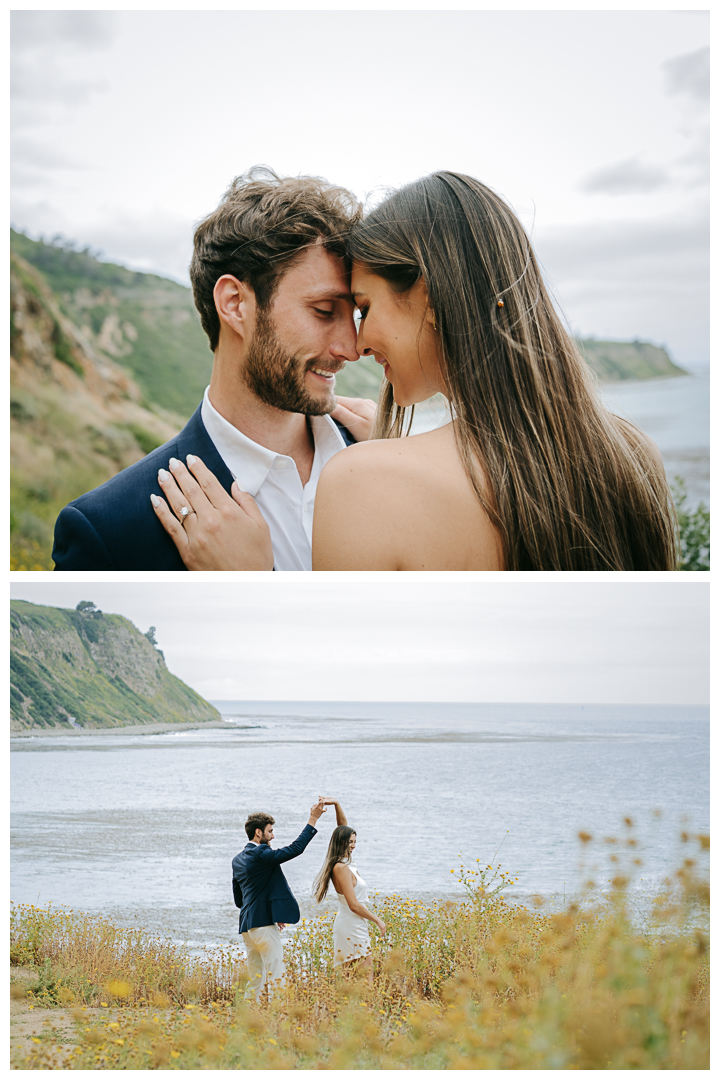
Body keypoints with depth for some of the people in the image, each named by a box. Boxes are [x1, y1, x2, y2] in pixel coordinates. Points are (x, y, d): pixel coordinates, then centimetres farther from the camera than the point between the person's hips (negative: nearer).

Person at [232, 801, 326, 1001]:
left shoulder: (238, 859, 16)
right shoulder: (260, 854, -13)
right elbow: (295, 848, -18)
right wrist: (313, 820, -13)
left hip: (247, 925, 9)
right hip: (263, 924, -9)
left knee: (256, 979, 12)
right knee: (276, 976, -9)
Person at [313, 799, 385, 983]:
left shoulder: (343, 863, 9)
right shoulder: (342, 868, -17)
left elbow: (343, 827, 18)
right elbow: (354, 905, -18)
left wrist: (336, 804, 9)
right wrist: (377, 920, -9)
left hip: (345, 926, 10)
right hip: (352, 928, -10)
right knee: (365, 979, -11)